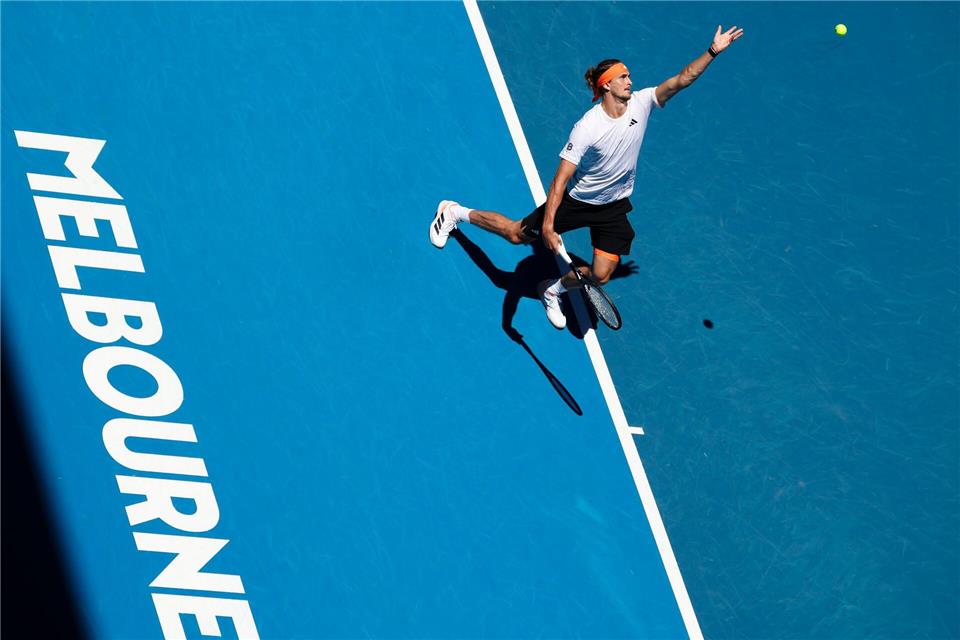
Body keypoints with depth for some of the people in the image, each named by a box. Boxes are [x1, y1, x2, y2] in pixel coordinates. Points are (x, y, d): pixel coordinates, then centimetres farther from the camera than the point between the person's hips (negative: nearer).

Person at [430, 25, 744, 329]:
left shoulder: (641, 103, -14)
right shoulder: (587, 128, -29)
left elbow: (681, 79, -18)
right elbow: (562, 177, -31)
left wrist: (713, 51, -31)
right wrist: (547, 225, -37)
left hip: (614, 208, 4)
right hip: (577, 200, -4)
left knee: (601, 275, -4)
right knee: (517, 234, 10)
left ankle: (553, 288, 27)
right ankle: (455, 212, 33)